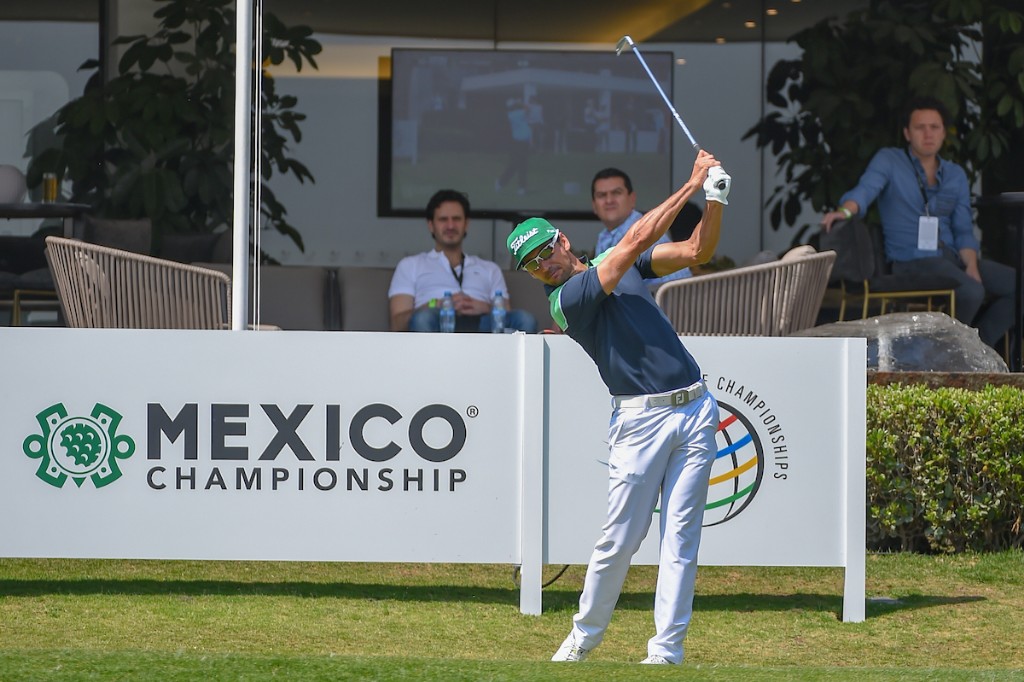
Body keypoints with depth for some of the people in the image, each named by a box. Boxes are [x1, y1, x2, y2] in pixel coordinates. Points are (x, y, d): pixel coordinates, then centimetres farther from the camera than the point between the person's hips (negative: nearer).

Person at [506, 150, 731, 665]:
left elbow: (696, 250, 9)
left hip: (695, 410, 4)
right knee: (621, 537, -4)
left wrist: (715, 201, -10)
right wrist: (693, 184, -13)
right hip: (641, 419, -4)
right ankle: (586, 633, 16)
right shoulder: (564, 299, -8)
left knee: (681, 538, -1)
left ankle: (666, 650, 1)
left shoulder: (623, 265, 13)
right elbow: (634, 240, -14)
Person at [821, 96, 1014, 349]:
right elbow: (866, 189, -17)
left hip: (952, 258, 7)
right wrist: (845, 210, -40)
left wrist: (971, 266, -6)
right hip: (912, 262, -7)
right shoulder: (888, 160, 2)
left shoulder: (956, 175, 16)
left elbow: (963, 230, 13)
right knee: (972, 291, -31)